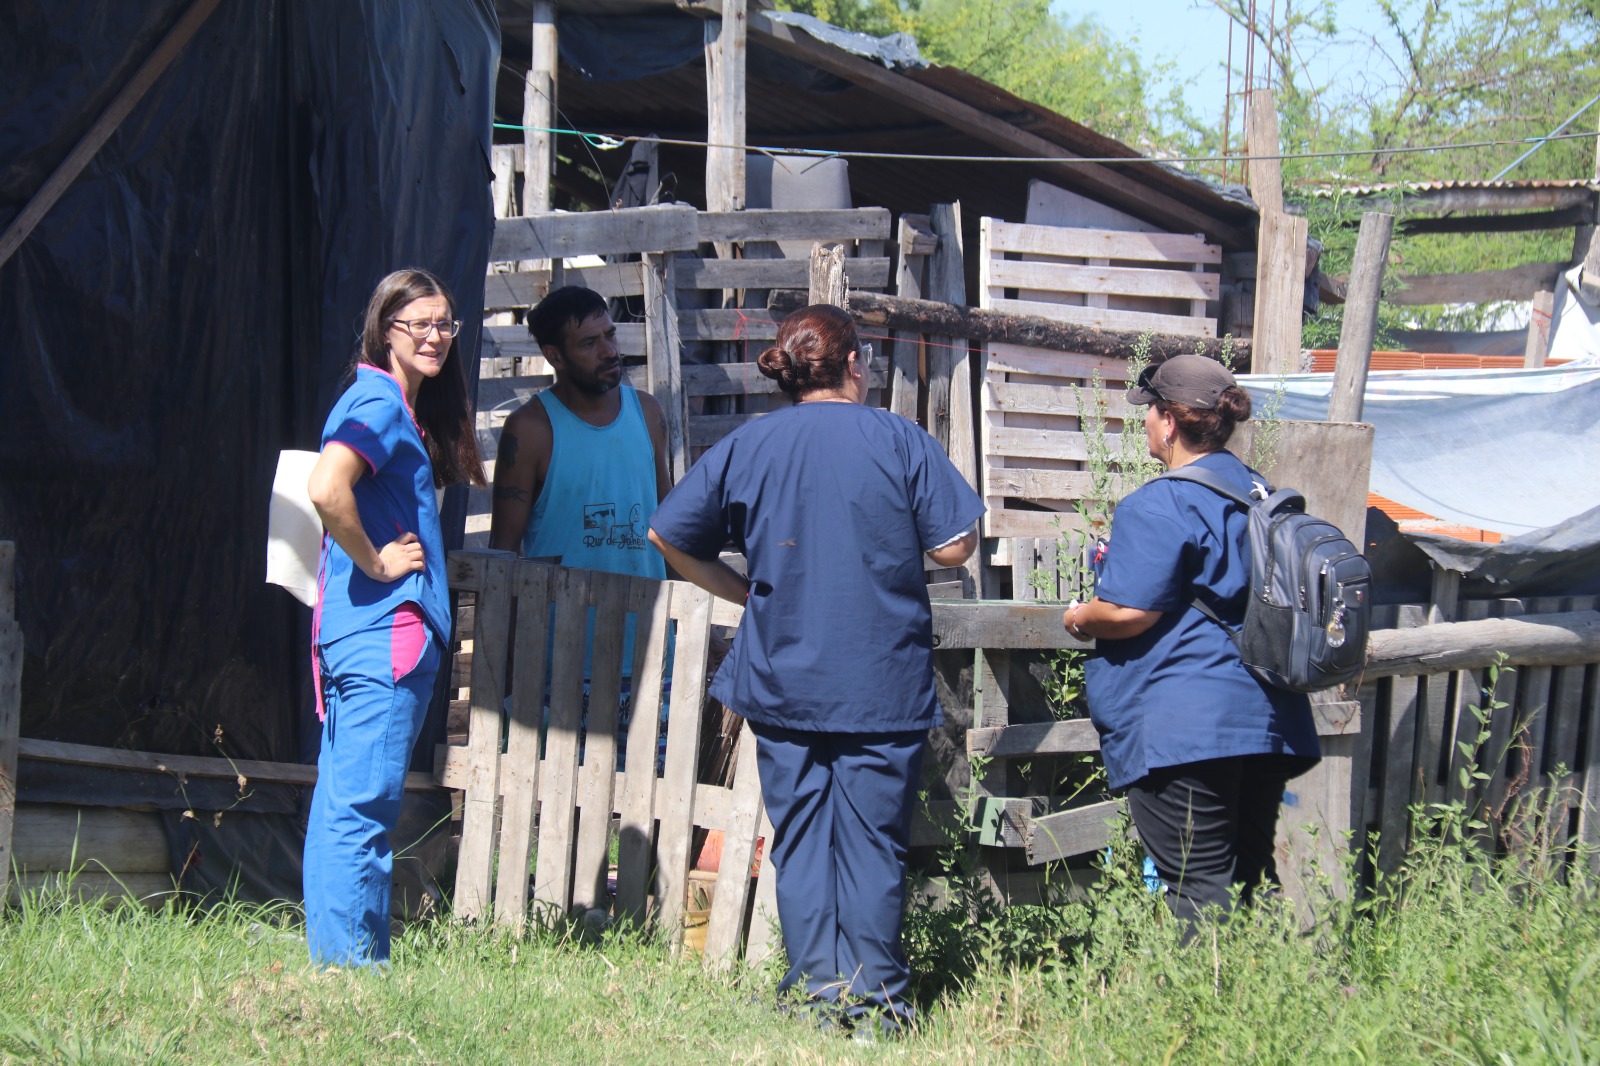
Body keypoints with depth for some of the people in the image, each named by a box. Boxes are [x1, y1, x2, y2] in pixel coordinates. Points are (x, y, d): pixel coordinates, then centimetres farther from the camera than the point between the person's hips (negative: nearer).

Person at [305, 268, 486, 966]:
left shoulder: (393, 405, 19)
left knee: (342, 802, 12)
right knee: (362, 805, -8)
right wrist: (375, 562, -17)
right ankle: (353, 961, -7)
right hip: (384, 627, -10)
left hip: (356, 630, 10)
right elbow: (326, 489, -28)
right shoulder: (380, 403, -12)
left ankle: (333, 956, 17)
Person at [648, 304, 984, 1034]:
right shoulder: (898, 440, -5)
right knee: (874, 835, 4)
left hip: (783, 675, 2)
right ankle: (872, 990, 3)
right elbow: (955, 547, -6)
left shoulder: (744, 447, 2)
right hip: (883, 681, -2)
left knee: (800, 834, 8)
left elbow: (667, 537, 5)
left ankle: (818, 985, 5)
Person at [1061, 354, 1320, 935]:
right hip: (1268, 722, 9)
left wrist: (1078, 618, 2)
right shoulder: (1261, 492, 14)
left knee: (1199, 887, -7)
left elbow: (1128, 613, -19)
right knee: (1252, 876, 15)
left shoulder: (1158, 506, -13)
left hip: (1183, 727, -9)